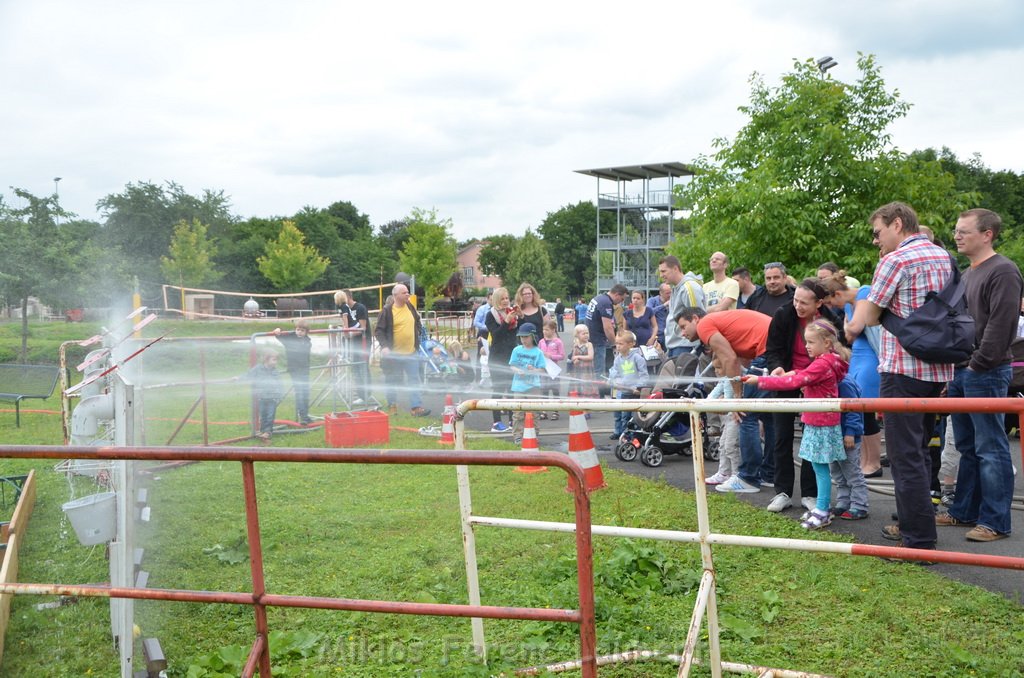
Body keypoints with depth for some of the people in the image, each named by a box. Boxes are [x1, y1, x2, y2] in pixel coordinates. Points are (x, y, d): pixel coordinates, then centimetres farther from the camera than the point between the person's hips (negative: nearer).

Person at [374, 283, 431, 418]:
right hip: (393, 353, -4)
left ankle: (416, 407, -3)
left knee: (414, 380, -2)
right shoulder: (387, 310, -9)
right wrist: (384, 346, -21)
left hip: (411, 352, 4)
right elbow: (378, 331, -10)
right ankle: (392, 405, 22)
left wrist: (419, 333, 14)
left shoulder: (410, 307, 8)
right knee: (392, 381, 8)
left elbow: (417, 322, 26)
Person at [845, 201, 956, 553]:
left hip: (903, 369, -8)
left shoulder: (894, 261, -11)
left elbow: (860, 322, -11)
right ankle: (914, 524, 27)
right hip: (938, 368, 8)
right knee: (919, 450, 18)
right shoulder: (944, 257, 14)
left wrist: (850, 332, 9)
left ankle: (919, 541, -2)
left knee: (905, 456, -4)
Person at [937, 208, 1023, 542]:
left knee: (990, 449, -4)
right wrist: (954, 365, 14)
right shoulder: (967, 274, 18)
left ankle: (995, 521, 3)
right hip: (961, 372, 9)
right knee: (967, 447, 15)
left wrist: (978, 364, -16)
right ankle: (965, 511, 23)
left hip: (986, 373, -9)